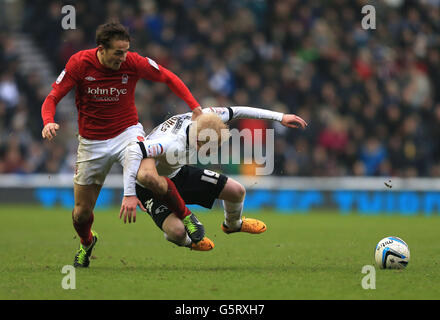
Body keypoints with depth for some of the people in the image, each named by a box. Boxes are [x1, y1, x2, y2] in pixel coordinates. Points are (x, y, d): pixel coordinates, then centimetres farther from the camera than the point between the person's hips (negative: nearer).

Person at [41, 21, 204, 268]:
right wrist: (49, 122, -31)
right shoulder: (80, 63, -14)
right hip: (92, 141, 1)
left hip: (127, 132, -1)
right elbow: (52, 98, -10)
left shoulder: (134, 62, -13)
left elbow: (169, 78, 2)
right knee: (82, 211, 3)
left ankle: (185, 215, -8)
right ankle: (87, 242, 39)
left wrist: (195, 107, -8)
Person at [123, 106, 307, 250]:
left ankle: (233, 224, 41)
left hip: (178, 173, 7)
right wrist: (129, 195, -52)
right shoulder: (174, 143, -43)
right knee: (177, 231, -30)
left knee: (237, 191, 3)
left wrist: (280, 117, -3)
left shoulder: (201, 118, -19)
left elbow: (236, 112, -5)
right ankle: (184, 241, 12)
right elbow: (134, 150, -51)